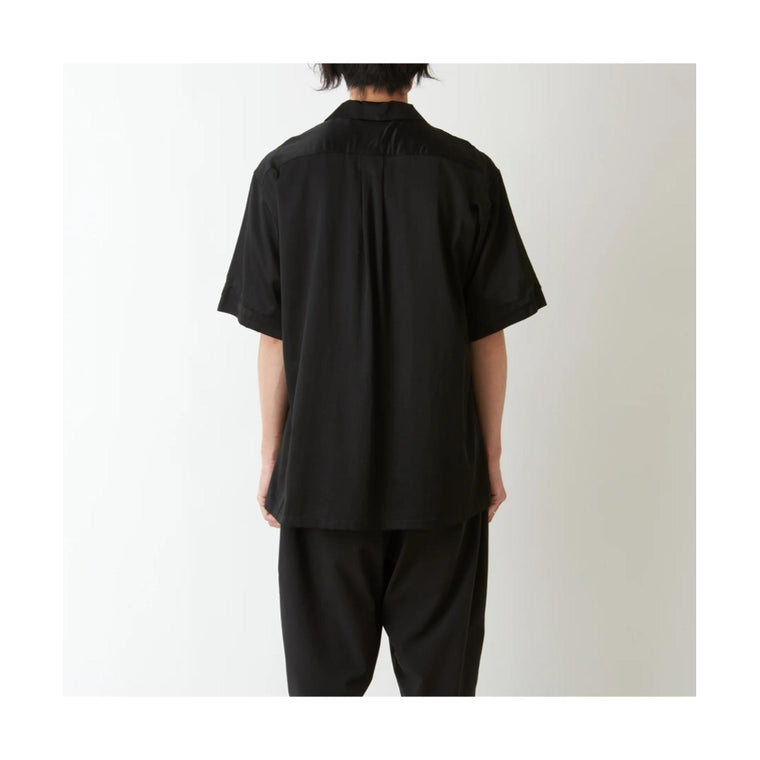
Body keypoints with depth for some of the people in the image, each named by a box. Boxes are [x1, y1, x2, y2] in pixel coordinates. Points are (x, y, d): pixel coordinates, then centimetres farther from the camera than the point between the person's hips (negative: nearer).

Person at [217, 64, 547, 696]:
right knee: (439, 669, 14)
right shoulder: (468, 173, -6)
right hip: (440, 471, 0)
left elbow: (274, 338, -4)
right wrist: (491, 455, 7)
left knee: (325, 672, 14)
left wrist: (271, 454, 7)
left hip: (323, 470, 0)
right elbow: (487, 337, -4)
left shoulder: (284, 172, -6)